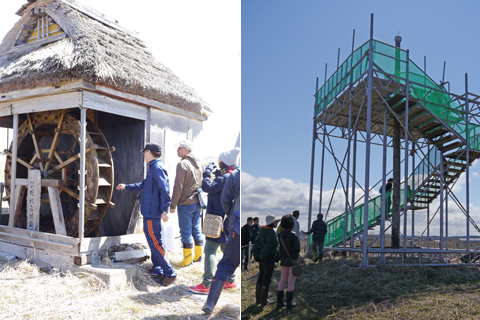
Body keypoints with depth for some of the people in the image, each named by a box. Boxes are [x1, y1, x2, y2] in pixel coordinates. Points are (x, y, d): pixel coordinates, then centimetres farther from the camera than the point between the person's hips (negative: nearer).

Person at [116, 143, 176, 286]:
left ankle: (170, 273, -4)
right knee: (154, 242, 14)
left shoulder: (157, 168, -16)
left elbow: (165, 190, -22)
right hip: (149, 212, 10)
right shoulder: (153, 168, 16)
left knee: (155, 243, -8)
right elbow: (144, 185, 29)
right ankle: (158, 272, 23)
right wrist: (126, 187, 38)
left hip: (152, 213, -10)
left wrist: (164, 211, -25)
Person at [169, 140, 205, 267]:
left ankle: (187, 260, 8)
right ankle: (198, 256, 23)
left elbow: (178, 187, -16)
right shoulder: (199, 164, 10)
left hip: (186, 203, -7)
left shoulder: (182, 164, -13)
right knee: (196, 229, 15)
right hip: (198, 203, 7)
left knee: (186, 231, 1)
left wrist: (172, 205, -9)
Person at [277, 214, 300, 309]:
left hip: (283, 261, 5)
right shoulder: (292, 235, -17)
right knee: (291, 281, 4)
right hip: (292, 260, -5)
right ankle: (289, 303, 9)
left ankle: (279, 302, 16)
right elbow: (297, 248, -15)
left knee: (282, 280, 13)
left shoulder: (280, 235, -1)